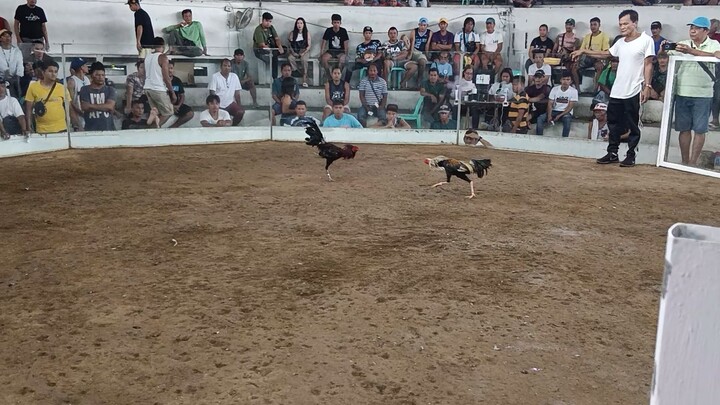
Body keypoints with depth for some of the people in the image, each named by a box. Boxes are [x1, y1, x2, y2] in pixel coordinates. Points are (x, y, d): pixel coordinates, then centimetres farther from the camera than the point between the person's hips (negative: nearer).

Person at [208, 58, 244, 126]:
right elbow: (212, 93, -9)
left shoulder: (234, 76, 5)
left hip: (230, 103, 3)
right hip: (218, 105, -3)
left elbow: (237, 93, 7)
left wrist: (239, 105, -3)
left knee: (241, 112, -23)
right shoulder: (215, 77, -6)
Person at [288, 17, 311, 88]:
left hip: (304, 51, -2)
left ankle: (305, 80, -34)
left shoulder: (307, 33, 3)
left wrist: (304, 53, -14)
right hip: (294, 51, 2)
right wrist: (292, 52, -11)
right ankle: (301, 73, -23)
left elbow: (309, 45, -1)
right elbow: (290, 44, 5)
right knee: (290, 58, -33)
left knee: (303, 59, -36)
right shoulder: (292, 33, 6)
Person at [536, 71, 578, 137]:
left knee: (567, 119, -38)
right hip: (554, 111, 3)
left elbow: (570, 107, -11)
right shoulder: (554, 89, 0)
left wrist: (560, 116, -22)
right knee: (540, 118, -21)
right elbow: (550, 104, -3)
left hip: (566, 112, -3)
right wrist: (549, 115, -21)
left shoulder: (574, 91, -8)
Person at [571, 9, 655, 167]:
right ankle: (612, 153, 20)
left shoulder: (646, 40, -7)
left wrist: (647, 86, -15)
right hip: (617, 91, 7)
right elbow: (606, 54, 27)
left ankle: (631, 156, 10)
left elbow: (648, 65, -9)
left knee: (633, 126, 2)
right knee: (614, 123, 11)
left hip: (634, 91, -7)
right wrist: (584, 51, 22)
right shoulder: (620, 42, 12)